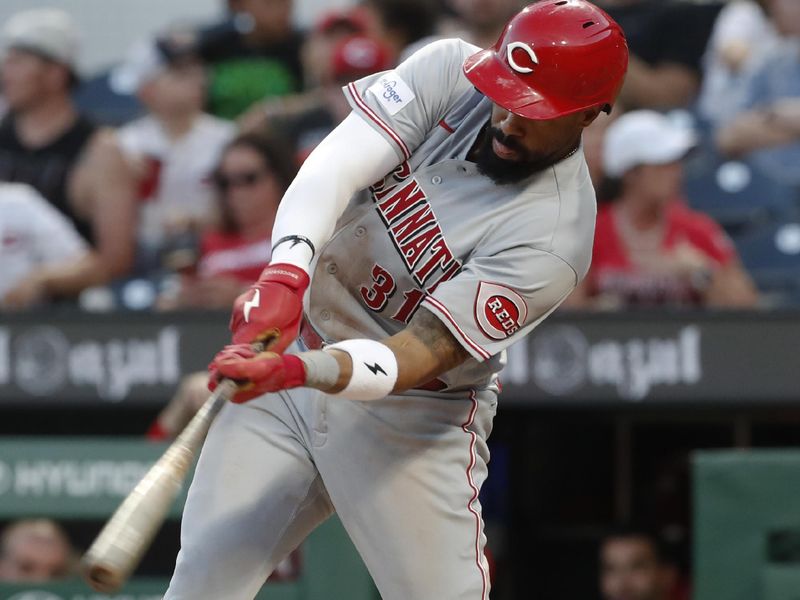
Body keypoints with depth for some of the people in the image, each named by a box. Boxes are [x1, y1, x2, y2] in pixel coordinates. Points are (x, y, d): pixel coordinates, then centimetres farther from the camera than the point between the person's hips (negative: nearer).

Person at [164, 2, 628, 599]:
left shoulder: (552, 234, -24)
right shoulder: (449, 70, -11)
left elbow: (419, 356, -30)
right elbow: (335, 165, -23)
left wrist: (294, 371, -46)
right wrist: (286, 275, -42)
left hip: (410, 415, -4)